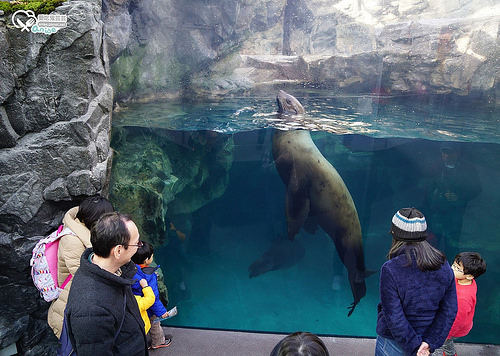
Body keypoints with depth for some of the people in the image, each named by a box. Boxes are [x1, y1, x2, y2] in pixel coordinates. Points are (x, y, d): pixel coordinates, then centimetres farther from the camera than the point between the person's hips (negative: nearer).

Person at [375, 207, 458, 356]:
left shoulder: (390, 270, -25)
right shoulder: (444, 267, -9)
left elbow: (393, 317, -24)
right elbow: (449, 311, -7)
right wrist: (430, 343, -8)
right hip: (426, 336, 5)